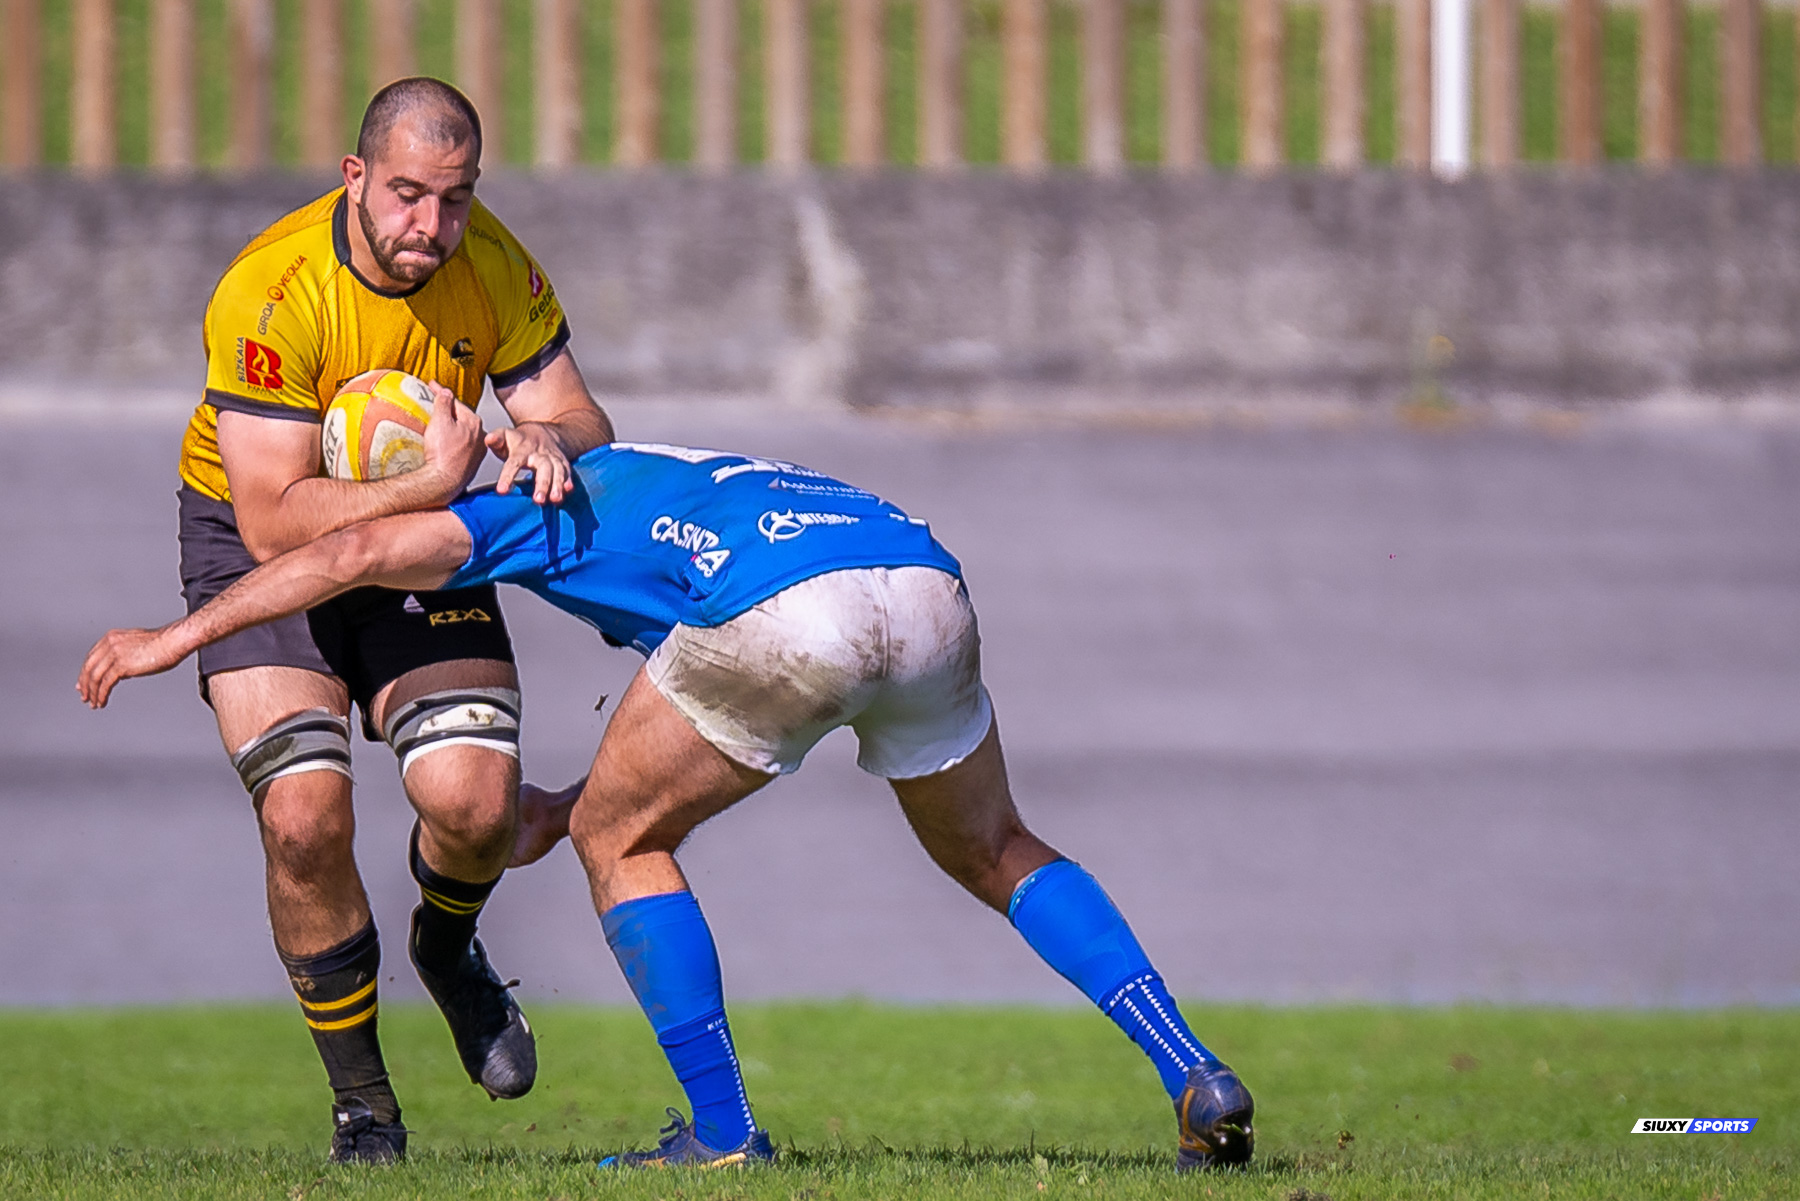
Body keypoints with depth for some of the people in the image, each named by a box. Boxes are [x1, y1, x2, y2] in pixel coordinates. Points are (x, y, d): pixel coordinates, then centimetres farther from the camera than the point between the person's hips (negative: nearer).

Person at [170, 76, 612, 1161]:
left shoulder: (491, 263, -15)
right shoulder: (270, 294, -29)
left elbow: (580, 417, -9)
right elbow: (273, 520, -30)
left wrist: (548, 436, -33)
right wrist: (425, 483, -41)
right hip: (254, 539, -3)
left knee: (476, 801, -15)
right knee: (306, 815, -21)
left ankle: (447, 949, 22)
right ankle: (361, 1099, -2)